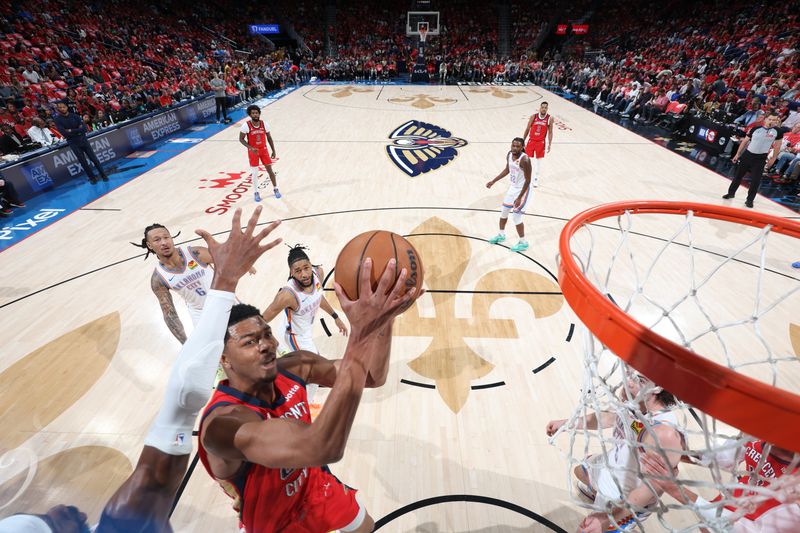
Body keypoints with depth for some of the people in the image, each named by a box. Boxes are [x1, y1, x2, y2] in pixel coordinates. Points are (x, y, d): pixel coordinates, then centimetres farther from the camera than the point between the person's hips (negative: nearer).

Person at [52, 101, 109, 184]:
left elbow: (84, 128, -9)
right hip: (73, 143, -1)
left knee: (94, 158, 2)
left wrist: (71, 131, -14)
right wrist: (78, 130, -12)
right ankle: (92, 178, 13)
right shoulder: (58, 120, -3)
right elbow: (64, 133, -13)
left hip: (83, 140, 1)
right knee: (83, 162, 3)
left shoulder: (75, 116, -1)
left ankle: (103, 175, 10)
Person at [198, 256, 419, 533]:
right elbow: (323, 448, -56)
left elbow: (373, 377, -22)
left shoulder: (294, 367, -21)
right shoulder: (224, 421, -39)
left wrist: (384, 319, -39)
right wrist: (361, 334, -61)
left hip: (313, 483, 5)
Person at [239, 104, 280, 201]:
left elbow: (269, 138, 5)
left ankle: (275, 189, 20)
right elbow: (241, 139, -8)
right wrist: (250, 148, -22)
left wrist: (273, 151, 3)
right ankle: (256, 193, 15)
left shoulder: (264, 124, -6)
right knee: (254, 173, 1)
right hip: (253, 151, -2)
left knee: (270, 170, 5)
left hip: (263, 150, 2)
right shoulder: (246, 126, -15)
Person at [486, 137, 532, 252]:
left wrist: (519, 198, -26)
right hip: (512, 187, 8)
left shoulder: (524, 160, -28)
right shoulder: (509, 155, -4)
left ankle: (523, 243, 12)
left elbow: (528, 180, -24)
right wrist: (493, 181, 14)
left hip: (522, 189, -8)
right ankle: (501, 235, 40)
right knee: (504, 211, 19)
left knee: (516, 216, -5)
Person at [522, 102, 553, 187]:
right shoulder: (533, 117, -3)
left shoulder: (550, 118, -4)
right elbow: (527, 129, 3)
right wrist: (523, 141, 2)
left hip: (541, 142, 0)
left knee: (539, 160, 5)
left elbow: (550, 132, 1)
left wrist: (549, 144, -5)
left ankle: (536, 178, 16)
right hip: (531, 141, 1)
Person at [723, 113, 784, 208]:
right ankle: (731, 193, 26)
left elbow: (777, 145, 5)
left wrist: (773, 159, 2)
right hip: (748, 154, 1)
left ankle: (750, 200, 7)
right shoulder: (755, 129, -2)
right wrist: (737, 154, 4)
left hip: (761, 158, -1)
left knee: (755, 180, -3)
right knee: (738, 175, 9)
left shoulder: (778, 131, -3)